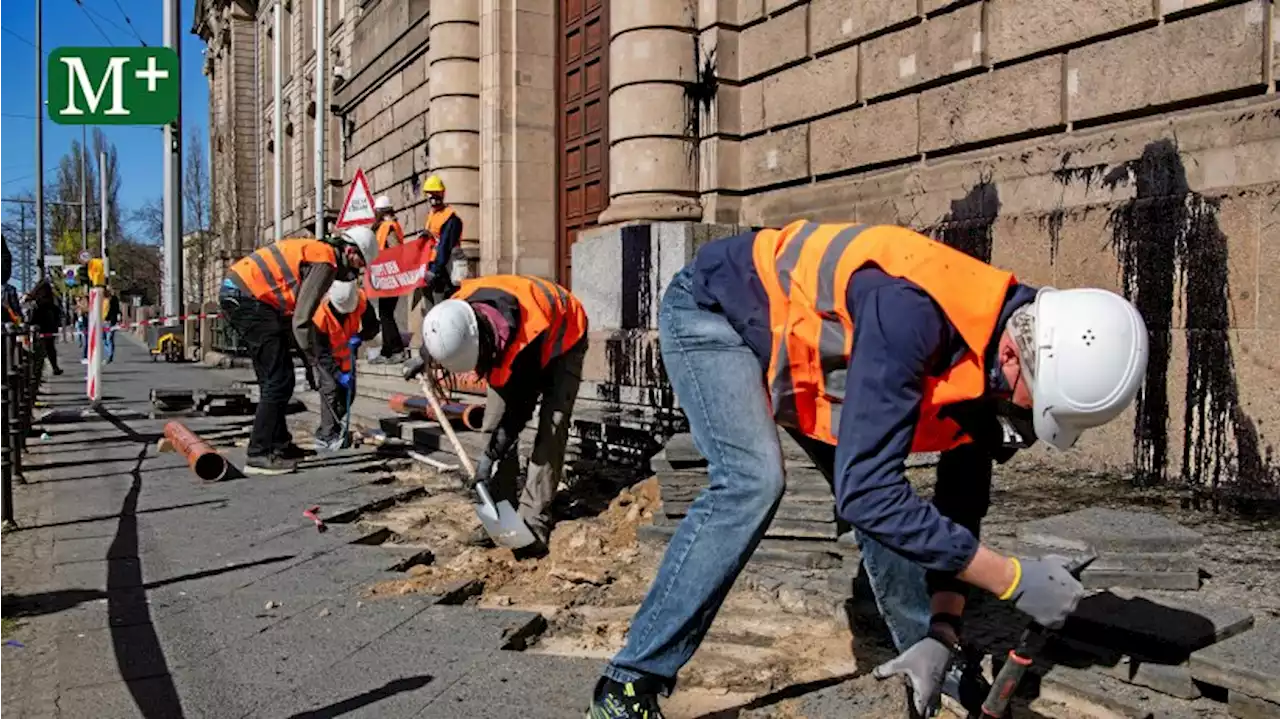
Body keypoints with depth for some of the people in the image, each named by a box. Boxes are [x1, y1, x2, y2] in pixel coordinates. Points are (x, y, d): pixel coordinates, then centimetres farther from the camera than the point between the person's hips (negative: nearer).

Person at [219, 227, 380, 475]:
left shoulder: (315, 250, 19)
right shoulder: (326, 261, -10)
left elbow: (296, 308, 17)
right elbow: (301, 317, -16)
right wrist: (312, 354, -7)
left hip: (235, 293, 11)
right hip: (248, 298, -11)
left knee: (273, 378, 18)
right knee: (279, 380, -7)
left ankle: (279, 443, 27)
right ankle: (259, 455, -6)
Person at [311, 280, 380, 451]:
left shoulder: (361, 301, -25)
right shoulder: (321, 314, -35)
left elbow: (373, 326, -11)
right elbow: (322, 353, -28)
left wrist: (360, 336, -33)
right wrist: (338, 374, -33)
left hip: (347, 355, 5)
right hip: (325, 357, -5)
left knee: (348, 391, 4)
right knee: (330, 389, -19)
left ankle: (325, 433, 18)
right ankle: (328, 436, -15)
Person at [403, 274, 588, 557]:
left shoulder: (527, 337, -44)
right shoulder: (458, 312, -27)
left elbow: (519, 405, -32)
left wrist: (491, 454, -27)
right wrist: (425, 357, 10)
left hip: (561, 340, -6)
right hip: (511, 344, 7)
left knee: (551, 429, -20)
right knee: (496, 424, -4)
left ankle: (534, 521, -18)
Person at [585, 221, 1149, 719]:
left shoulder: (990, 370, -14)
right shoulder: (913, 316, -41)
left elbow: (958, 505, -2)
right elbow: (865, 493, -41)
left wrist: (941, 634, -11)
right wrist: (1014, 579, -34)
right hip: (713, 307, -7)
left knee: (885, 505, 2)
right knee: (753, 479, -27)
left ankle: (938, 668, 21)